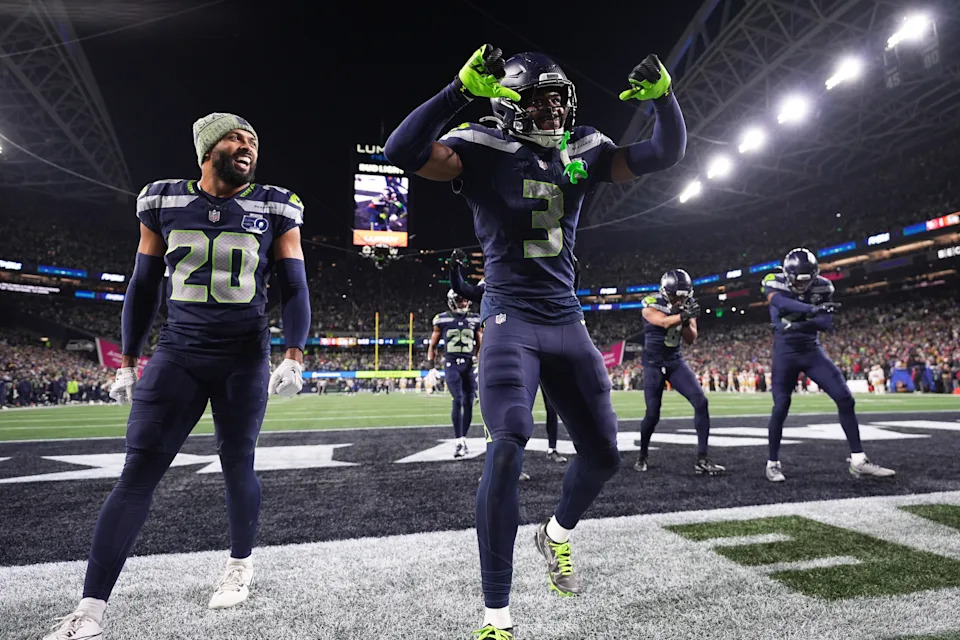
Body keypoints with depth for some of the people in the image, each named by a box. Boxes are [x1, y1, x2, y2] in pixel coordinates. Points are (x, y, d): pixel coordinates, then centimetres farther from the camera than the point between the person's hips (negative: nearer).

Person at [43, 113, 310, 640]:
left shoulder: (274, 209, 0)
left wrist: (294, 356, -12)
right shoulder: (164, 202, 6)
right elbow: (143, 287, 11)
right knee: (138, 472, -2)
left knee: (237, 465, 8)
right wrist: (128, 361, 11)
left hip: (246, 357, -1)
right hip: (177, 353, 2)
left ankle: (241, 565, 32)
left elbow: (294, 289, 0)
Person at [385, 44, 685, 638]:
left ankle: (558, 534, 40)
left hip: (568, 323, 6)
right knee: (507, 448, -21)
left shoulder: (584, 152, 11)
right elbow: (404, 151, -18)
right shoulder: (486, 150, -4)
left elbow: (665, 153, 14)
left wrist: (663, 94, -2)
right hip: (512, 319, -5)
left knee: (604, 454, 8)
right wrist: (462, 88, -25)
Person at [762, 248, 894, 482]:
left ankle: (857, 460, 7)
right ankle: (772, 463, 13)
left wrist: (799, 324, -27)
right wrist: (812, 309, -45)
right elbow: (781, 302, -31)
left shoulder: (822, 287, -1)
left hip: (812, 351, 3)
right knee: (780, 408, -4)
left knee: (845, 398, -5)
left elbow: (826, 323, -10)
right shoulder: (774, 282, -9)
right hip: (785, 354, -3)